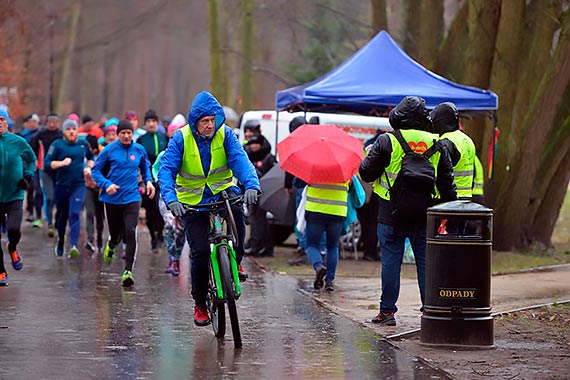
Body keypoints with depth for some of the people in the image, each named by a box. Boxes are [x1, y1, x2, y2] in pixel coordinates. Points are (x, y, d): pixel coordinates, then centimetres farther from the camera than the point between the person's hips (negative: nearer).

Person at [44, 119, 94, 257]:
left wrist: (89, 167, 7)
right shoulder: (57, 145, -2)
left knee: (74, 215, -16)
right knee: (61, 216, 12)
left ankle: (74, 246, -26)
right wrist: (62, 163, -20)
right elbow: (47, 163, -7)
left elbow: (91, 158, 26)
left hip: (79, 185, 0)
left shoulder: (83, 144, 7)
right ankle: (60, 242, 35)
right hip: (61, 186, 0)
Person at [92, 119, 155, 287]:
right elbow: (96, 171, 0)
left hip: (132, 198, 0)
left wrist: (148, 181, 3)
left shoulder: (139, 150, 4)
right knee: (115, 233, 12)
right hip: (113, 198, 0)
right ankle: (111, 246, 51)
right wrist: (107, 184, -16)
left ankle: (128, 270, -14)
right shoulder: (110, 150, -4)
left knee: (130, 232, -15)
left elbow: (145, 167, 22)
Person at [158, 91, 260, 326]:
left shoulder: (225, 134, -7)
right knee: (200, 250, -9)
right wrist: (171, 199, -36)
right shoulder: (181, 139, -12)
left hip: (223, 191, 1)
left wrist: (251, 184, -38)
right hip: (192, 199, -1)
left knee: (236, 212, -34)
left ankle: (235, 261, -11)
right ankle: (199, 303, 9)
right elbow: (166, 169, -18)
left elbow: (239, 160, -19)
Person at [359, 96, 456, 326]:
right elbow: (447, 183, 6)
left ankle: (387, 311, 6)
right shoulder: (436, 145, 4)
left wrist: (369, 156, 17)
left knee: (391, 262, 4)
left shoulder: (386, 142, -7)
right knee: (426, 262, 7)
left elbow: (366, 173, -3)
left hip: (392, 214, -2)